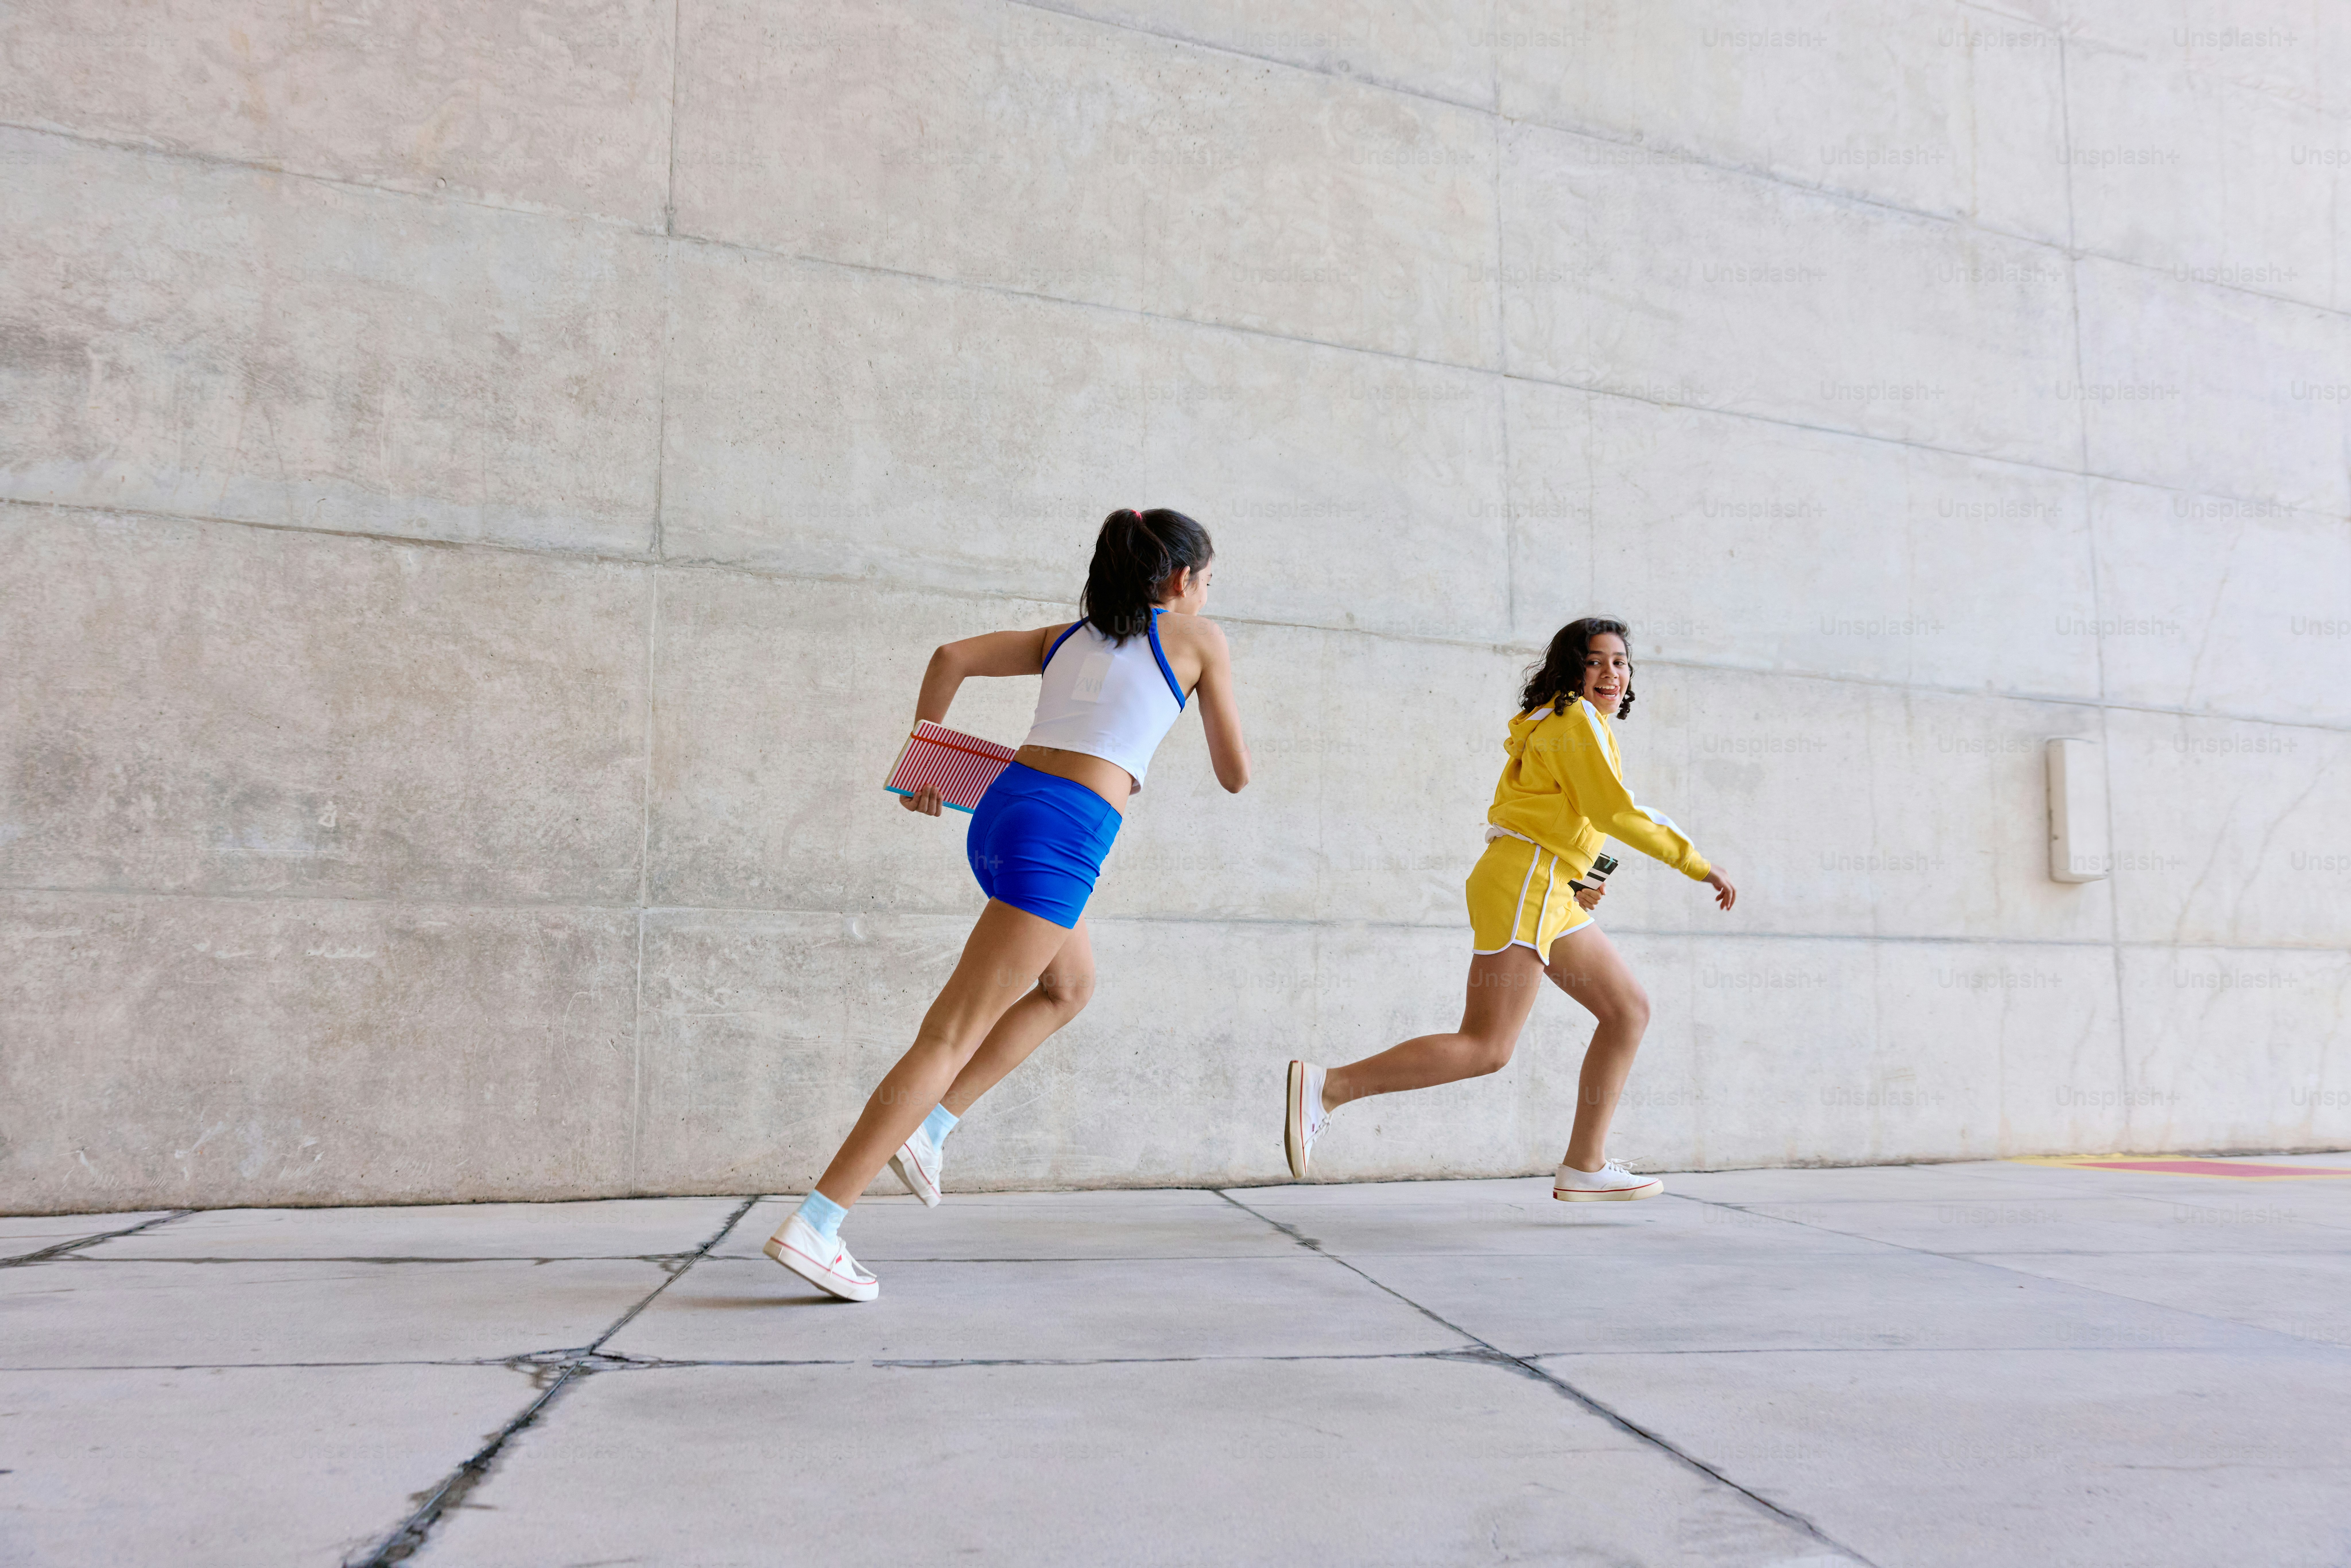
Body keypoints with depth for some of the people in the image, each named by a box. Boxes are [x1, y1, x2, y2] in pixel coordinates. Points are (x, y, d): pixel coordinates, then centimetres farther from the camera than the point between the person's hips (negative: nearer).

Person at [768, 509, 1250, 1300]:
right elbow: (1235, 774, 13)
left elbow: (951, 657, 12)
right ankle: (812, 1226, -10)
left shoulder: (1067, 636, 22)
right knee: (951, 1039, -8)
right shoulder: (1198, 638, 8)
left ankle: (927, 1127, 18)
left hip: (999, 807, 8)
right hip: (1063, 838, -8)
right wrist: (1221, 709, 33)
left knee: (1070, 986, 29)